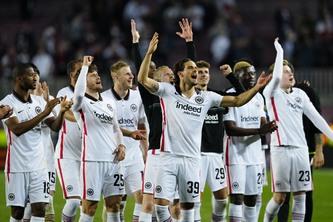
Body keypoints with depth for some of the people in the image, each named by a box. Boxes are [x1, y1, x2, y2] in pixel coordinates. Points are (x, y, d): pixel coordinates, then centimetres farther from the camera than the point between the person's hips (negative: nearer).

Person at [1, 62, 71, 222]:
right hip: (17, 167, -4)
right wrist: (44, 113, -25)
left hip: (38, 165, 4)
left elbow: (55, 126, 6)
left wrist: (62, 112, -15)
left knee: (39, 209, -4)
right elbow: (17, 129, -21)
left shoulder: (39, 101, 10)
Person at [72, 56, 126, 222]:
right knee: (89, 207, -5)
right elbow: (78, 93, -28)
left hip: (113, 160, 6)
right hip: (92, 161, -6)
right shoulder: (82, 103, -4)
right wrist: (85, 66, -20)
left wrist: (121, 145, 7)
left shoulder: (109, 103, 18)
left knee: (114, 204, 6)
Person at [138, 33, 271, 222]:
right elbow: (143, 79, -10)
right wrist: (150, 53, -21)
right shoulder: (168, 91, 0)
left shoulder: (206, 97, 8)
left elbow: (237, 101, 7)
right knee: (161, 203, -11)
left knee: (188, 205, 7)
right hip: (169, 157, -3)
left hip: (191, 159, 3)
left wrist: (256, 88, -7)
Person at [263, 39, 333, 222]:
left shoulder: (300, 94, 15)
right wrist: (279, 51, -12)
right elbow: (276, 77, -22)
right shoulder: (272, 93, -1)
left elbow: (316, 118, 16)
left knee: (300, 195, 2)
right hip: (281, 149, -5)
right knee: (279, 197, -5)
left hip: (300, 148, 5)